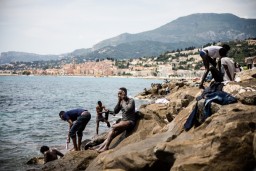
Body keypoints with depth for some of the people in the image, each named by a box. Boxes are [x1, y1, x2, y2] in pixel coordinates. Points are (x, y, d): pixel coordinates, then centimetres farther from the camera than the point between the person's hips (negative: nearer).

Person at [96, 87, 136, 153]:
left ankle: (106, 147, -23)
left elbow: (127, 109, -23)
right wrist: (119, 101, -3)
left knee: (114, 127, -27)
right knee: (112, 133, -16)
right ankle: (100, 147, -24)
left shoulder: (131, 100, -5)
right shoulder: (121, 102, 14)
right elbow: (115, 111, 5)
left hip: (130, 122, -7)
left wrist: (123, 100, -12)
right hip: (123, 121, 7)